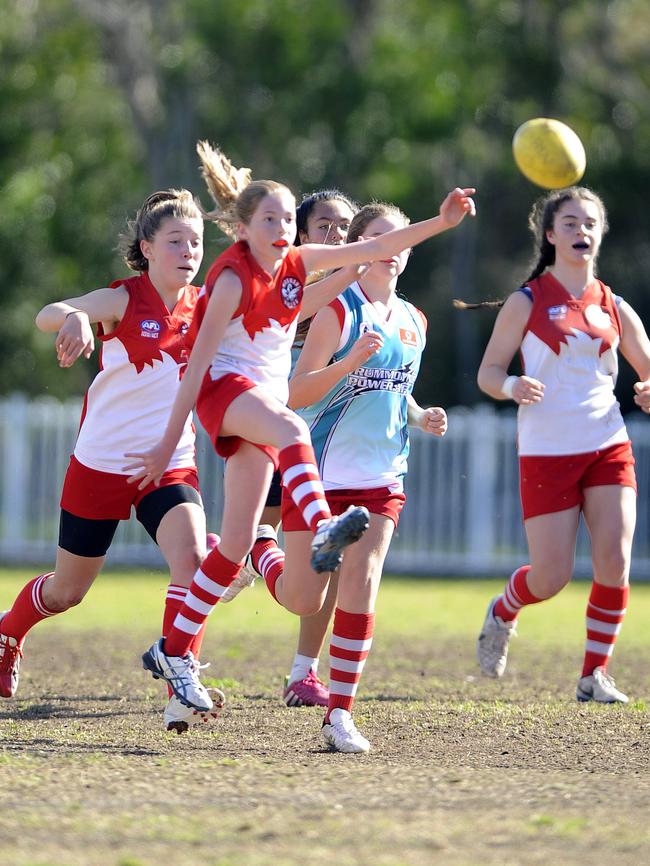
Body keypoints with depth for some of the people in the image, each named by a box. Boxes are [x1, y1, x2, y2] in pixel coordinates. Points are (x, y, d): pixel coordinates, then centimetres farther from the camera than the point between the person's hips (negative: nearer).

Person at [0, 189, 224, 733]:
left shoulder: (204, 307, -1)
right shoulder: (122, 301, -14)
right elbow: (47, 316, -30)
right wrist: (73, 318, -55)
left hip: (171, 464, 3)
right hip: (101, 463, -3)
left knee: (191, 557, -26)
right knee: (66, 592, 13)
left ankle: (181, 692, -25)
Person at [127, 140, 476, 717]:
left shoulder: (297, 263, 3)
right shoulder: (233, 279, -15)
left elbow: (374, 248, 5)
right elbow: (197, 363, -16)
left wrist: (440, 222, -8)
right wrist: (169, 443, -17)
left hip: (266, 399, 7)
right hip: (224, 388, -7)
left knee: (237, 544, 2)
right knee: (291, 428, -40)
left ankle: (175, 652, 11)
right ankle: (323, 529, -64)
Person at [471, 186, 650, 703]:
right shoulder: (527, 302, 0)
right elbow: (488, 373, 1)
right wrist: (511, 386, -22)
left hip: (609, 447, 3)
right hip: (547, 451, -3)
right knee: (551, 578, -2)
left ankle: (596, 675, 1)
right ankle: (502, 614, 32)